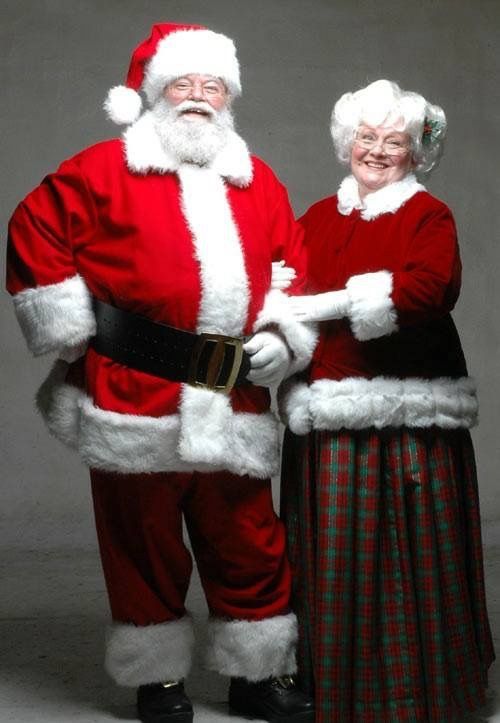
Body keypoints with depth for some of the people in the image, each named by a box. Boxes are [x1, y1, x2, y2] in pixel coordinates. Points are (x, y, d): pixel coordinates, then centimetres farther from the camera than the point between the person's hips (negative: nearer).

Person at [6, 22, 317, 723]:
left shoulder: (258, 180, 15)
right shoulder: (107, 167, 1)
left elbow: (292, 261, 20)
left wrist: (282, 334, 6)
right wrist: (71, 330, -2)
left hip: (234, 400, 4)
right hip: (135, 395, -3)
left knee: (250, 544, 9)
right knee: (144, 542, 7)